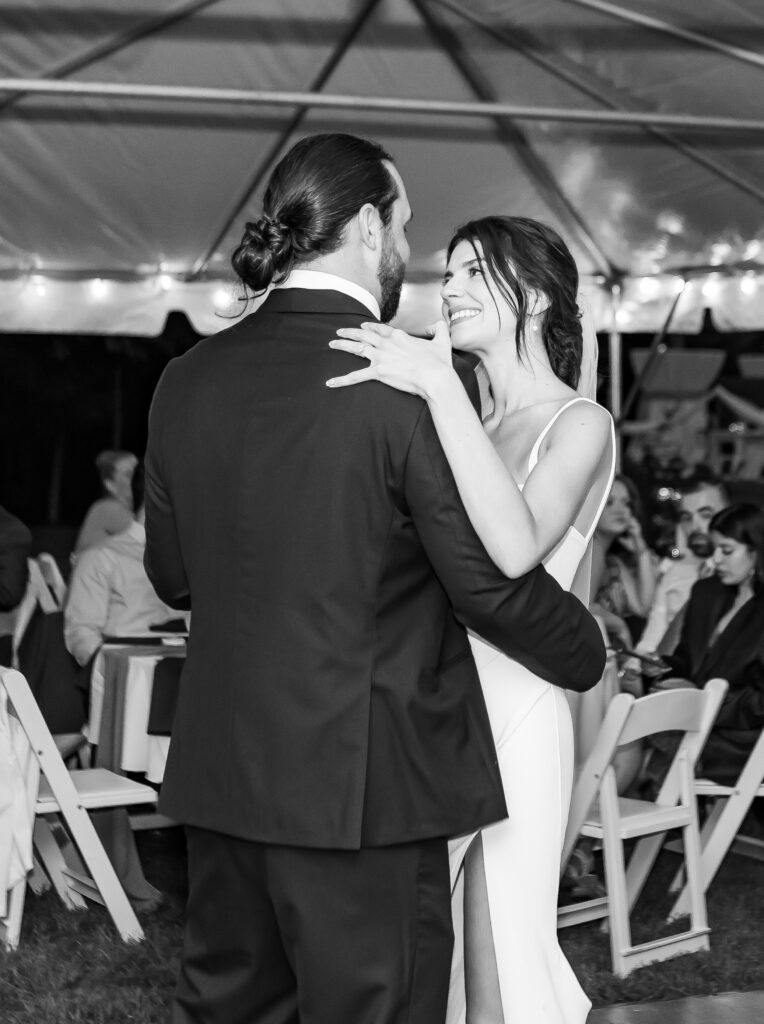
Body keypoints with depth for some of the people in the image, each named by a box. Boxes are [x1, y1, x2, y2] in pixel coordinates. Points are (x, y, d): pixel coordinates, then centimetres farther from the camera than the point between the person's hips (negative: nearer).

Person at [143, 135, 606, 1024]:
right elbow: (491, 579, -13)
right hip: (363, 785, -6)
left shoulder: (187, 377, 2)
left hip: (219, 776, 6)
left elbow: (171, 575, 10)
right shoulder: (416, 382, -15)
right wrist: (588, 656, 5)